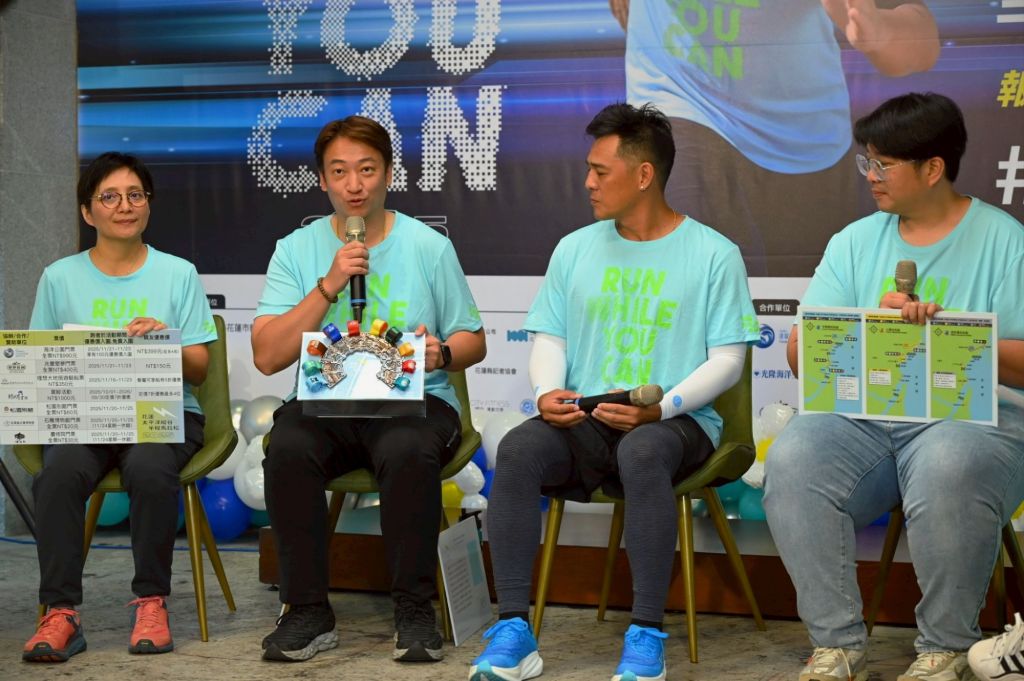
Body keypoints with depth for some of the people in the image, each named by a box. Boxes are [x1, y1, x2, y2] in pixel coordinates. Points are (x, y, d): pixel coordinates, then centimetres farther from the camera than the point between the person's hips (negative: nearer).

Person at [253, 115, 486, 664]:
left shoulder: (429, 247, 5)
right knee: (288, 447, -31)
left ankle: (415, 612, -20)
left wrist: (441, 353, -14)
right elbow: (267, 356, -4)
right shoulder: (296, 249, 7)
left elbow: (473, 341, 10)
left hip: (413, 400, -1)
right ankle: (308, 613, -18)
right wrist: (329, 285, -13)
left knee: (408, 450, -35)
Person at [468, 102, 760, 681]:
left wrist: (660, 408, -18)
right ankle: (513, 631, -28)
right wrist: (548, 392, -7)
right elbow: (549, 337, 16)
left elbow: (727, 360, -2)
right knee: (518, 449, -29)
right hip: (583, 420, 4)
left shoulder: (713, 254, 2)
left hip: (674, 421, -4)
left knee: (641, 452, -40)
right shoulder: (575, 249, 16)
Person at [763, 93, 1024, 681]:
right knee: (791, 459, -27)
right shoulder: (856, 242, 15)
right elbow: (801, 352, 5)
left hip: (975, 415, -4)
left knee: (947, 468, -38)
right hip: (863, 416, 4)